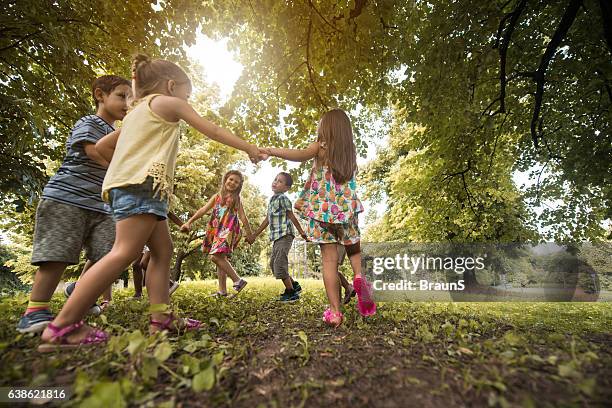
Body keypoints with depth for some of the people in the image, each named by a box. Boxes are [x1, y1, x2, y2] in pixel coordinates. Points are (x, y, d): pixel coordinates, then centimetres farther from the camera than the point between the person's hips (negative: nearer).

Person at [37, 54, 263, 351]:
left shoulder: (138, 112, 30)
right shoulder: (168, 103, 6)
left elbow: (102, 146, 27)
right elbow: (212, 131, 4)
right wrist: (249, 148, 10)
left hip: (127, 184, 10)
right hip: (143, 184, -10)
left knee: (163, 249, 6)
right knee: (125, 252, -16)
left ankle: (161, 318, 3)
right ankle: (62, 327, -14)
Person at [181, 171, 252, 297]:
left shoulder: (237, 199, 8)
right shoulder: (217, 196, 15)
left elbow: (243, 217, 8)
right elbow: (203, 210, 8)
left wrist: (249, 234, 7)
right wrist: (189, 222, -2)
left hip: (228, 230, -5)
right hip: (216, 231, 5)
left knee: (216, 257, -19)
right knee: (220, 258, 6)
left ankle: (238, 280, -11)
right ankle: (222, 290, 13)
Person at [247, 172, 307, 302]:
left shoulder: (283, 198, -8)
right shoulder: (272, 200, 17)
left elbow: (291, 216, -11)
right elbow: (267, 219, 21)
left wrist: (301, 232, -13)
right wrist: (254, 235, 25)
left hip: (284, 235, -9)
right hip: (276, 237, 9)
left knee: (279, 264, -7)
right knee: (273, 263, 13)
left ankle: (290, 292, 8)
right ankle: (294, 285, 25)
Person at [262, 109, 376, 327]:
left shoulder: (321, 147, 0)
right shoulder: (351, 152, 12)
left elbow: (301, 155, -21)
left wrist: (270, 151, -25)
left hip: (324, 209, -2)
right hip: (347, 209, 3)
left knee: (329, 260, -2)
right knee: (354, 251, 18)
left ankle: (334, 311, -6)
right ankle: (359, 276, -13)